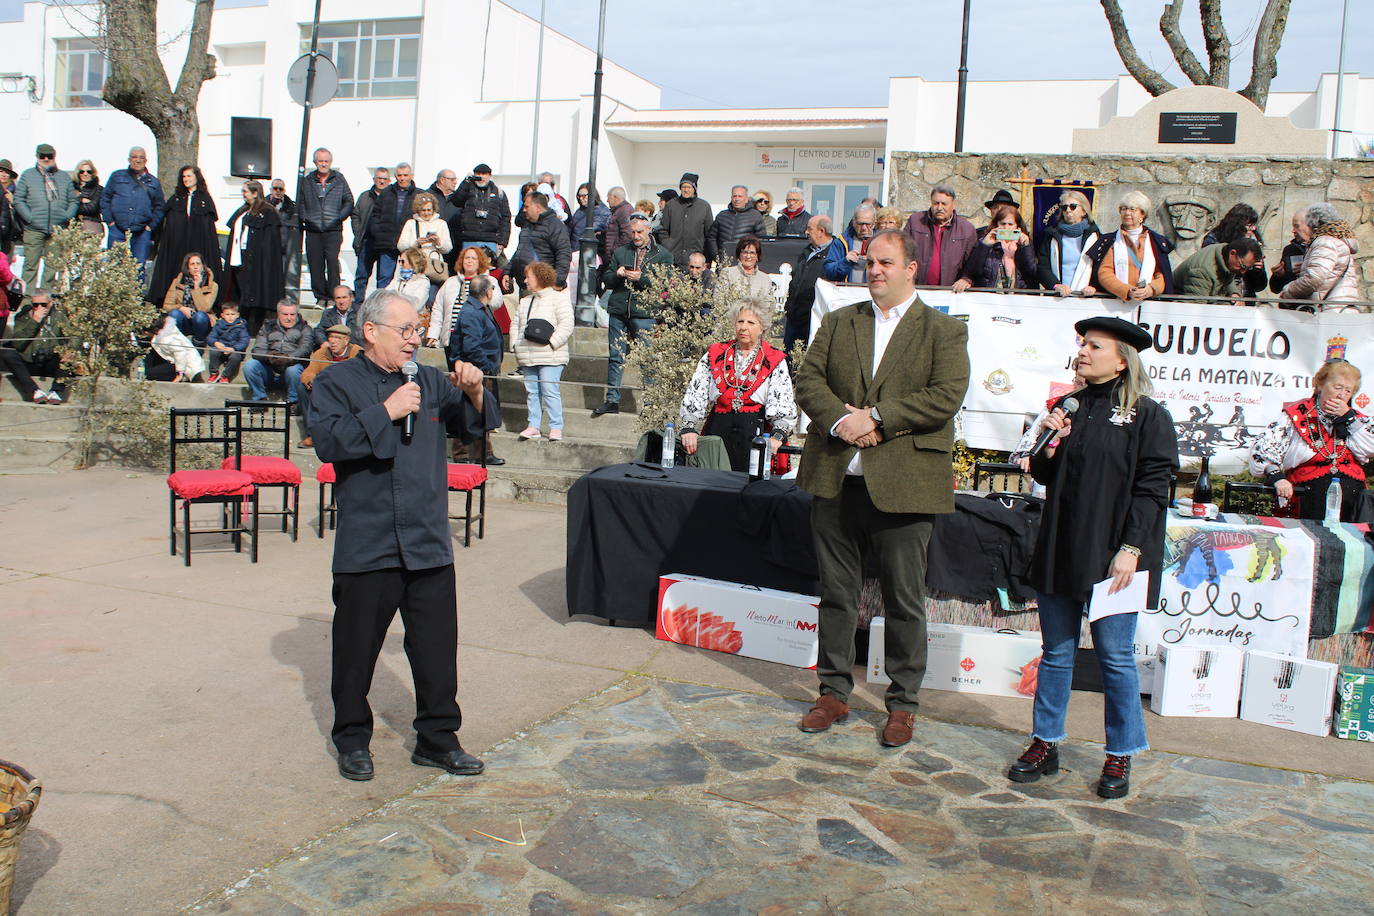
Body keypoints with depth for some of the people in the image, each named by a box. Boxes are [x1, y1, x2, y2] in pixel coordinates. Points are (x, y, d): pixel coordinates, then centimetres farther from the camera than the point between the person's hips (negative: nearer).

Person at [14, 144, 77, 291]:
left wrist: (67, 217, -2)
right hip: (33, 229, -2)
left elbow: (73, 200, 14)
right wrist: (30, 218, -8)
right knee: (31, 265, -3)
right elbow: (18, 200, 3)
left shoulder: (64, 177, 15)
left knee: (52, 265, 6)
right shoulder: (28, 175, 8)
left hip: (57, 230, 2)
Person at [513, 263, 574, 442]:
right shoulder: (525, 301, 20)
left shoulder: (558, 298, -3)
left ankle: (556, 428, -6)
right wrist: (515, 342, 7)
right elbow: (515, 325, 24)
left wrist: (551, 341, -18)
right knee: (531, 392, 8)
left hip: (550, 357, -7)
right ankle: (533, 426, 13)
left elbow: (566, 325, -11)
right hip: (527, 358, 7)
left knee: (550, 391, -10)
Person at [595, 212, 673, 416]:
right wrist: (617, 274, -5)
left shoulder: (663, 254, 7)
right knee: (615, 356, 5)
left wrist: (641, 278, -16)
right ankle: (612, 400, 12)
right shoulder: (620, 252, 19)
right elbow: (606, 280, 17)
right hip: (618, 309, 4)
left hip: (645, 312, -4)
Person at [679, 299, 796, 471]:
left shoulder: (775, 361, 6)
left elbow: (784, 404, -4)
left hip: (755, 434, -2)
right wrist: (688, 428, -10)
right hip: (717, 429, 2)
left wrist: (777, 435, -21)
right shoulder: (715, 355, 12)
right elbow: (695, 394, 5)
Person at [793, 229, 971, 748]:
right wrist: (840, 419, -14)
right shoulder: (837, 323, 14)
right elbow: (808, 379, 5)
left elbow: (947, 395, -10)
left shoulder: (943, 331, 2)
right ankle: (834, 692, 25)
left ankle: (903, 703, 19)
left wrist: (877, 419, -17)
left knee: (905, 601, 5)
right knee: (836, 593, 12)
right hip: (836, 477, 4)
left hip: (902, 485, -3)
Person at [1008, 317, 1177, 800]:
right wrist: (1049, 443, -5)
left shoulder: (1147, 416, -4)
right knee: (1056, 652, 12)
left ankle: (1119, 757, 17)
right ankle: (1045, 744, 22)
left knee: (1115, 657, 3)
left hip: (1111, 556, -5)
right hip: (1059, 550, 5)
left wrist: (1131, 549, -15)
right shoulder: (1068, 407, 11)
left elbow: (1150, 489, -9)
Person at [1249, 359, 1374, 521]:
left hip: (1353, 488, 5)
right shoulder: (1297, 415, 7)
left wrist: (1348, 417, 2)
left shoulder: (1355, 419, 20)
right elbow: (1263, 446, -4)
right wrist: (1276, 476, -20)